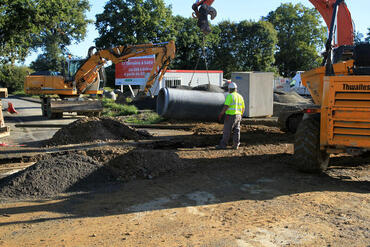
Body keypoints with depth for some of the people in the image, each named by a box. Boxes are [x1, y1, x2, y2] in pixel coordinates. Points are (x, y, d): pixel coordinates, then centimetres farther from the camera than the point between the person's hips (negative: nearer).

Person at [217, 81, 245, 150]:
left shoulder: (230, 96, -12)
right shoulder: (240, 96, 11)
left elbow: (226, 106, -19)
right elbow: (243, 108, 15)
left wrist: (221, 115, -14)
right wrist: (240, 115, 26)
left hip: (230, 116, -7)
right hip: (238, 116, 7)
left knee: (227, 131, -2)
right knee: (236, 131, 8)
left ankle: (223, 145, 2)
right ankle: (236, 145, 8)